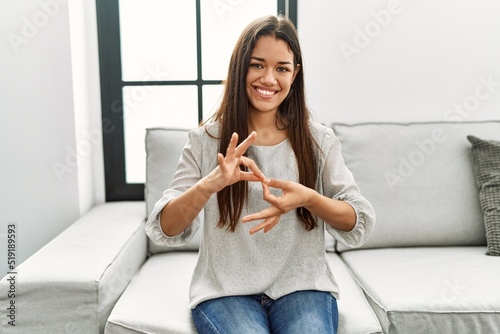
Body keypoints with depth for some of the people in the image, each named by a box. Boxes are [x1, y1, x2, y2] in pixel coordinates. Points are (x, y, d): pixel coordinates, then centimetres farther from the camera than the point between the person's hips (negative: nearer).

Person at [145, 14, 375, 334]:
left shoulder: (319, 140, 1)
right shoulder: (205, 141, -2)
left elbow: (361, 225, -3)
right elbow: (164, 230, -9)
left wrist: (308, 198, -23)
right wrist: (210, 184, -29)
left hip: (302, 286, 1)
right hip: (226, 290, -1)